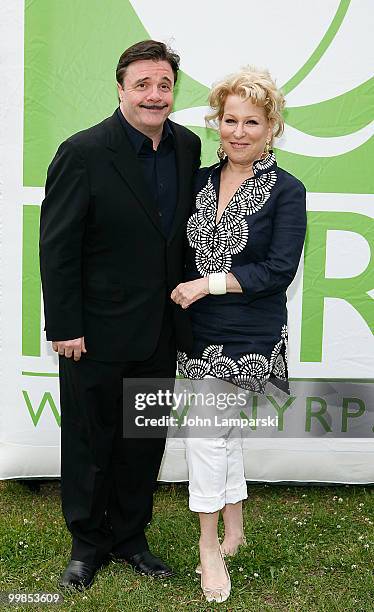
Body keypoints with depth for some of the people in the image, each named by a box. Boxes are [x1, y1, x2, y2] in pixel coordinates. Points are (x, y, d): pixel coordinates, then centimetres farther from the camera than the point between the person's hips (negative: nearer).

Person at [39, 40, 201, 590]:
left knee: (145, 443, 17)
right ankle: (87, 544, 34)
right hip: (97, 333, -5)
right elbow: (57, 247, -13)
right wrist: (65, 328, -14)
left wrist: (186, 311, 9)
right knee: (89, 442, 12)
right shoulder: (83, 153, -14)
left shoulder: (188, 146, 3)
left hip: (160, 334, 5)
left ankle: (129, 538, 37)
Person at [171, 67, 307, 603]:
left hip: (248, 336, -5)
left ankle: (210, 545, 12)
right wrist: (179, 293, 0)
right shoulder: (201, 180, 7)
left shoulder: (286, 190, -8)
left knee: (206, 430, -8)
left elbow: (279, 269, -14)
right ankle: (234, 529, 34)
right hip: (200, 330, 5)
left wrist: (209, 284, -16)